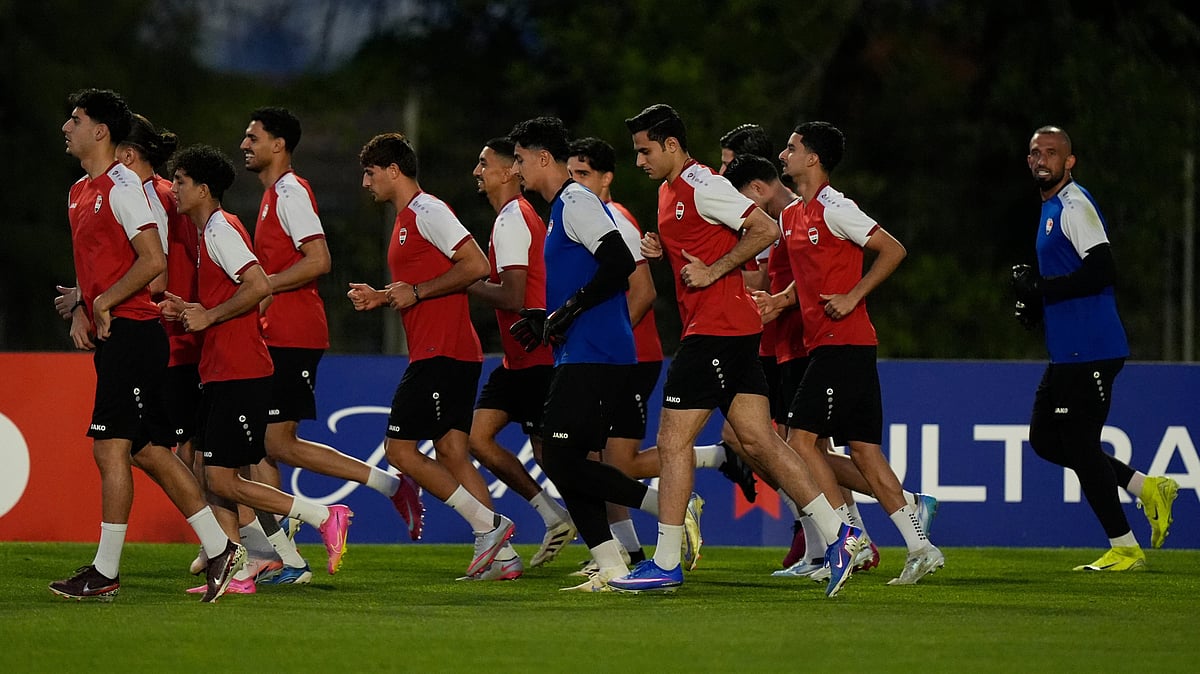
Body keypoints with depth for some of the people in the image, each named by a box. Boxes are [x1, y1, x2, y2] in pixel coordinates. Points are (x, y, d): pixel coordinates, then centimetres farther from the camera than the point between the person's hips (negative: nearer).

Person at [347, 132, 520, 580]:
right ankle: (500, 555, 1)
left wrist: (415, 291, -16)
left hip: (440, 354, -10)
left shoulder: (427, 211, -9)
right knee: (452, 454, 6)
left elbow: (476, 265, -18)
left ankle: (489, 526, -11)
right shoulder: (407, 219, 22)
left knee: (400, 450, -10)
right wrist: (383, 299, 13)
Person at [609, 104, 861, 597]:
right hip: (735, 331, 10)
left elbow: (766, 230, -17)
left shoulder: (700, 186, -11)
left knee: (673, 440, -7)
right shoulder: (670, 190, 19)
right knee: (757, 440, 5)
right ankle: (837, 534, 2)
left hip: (716, 329, -10)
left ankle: (665, 564, -4)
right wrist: (662, 250, 10)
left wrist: (713, 270, -17)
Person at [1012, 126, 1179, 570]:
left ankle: (1124, 549, 1)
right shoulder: (1051, 209, 19)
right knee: (1045, 438, 12)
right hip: (1068, 351, 10)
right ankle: (1146, 488, 16)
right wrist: (1035, 299, 11)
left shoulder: (1074, 207, -13)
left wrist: (1040, 289, -18)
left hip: (1090, 349, -10)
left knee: (1078, 444, -6)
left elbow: (1101, 270, -23)